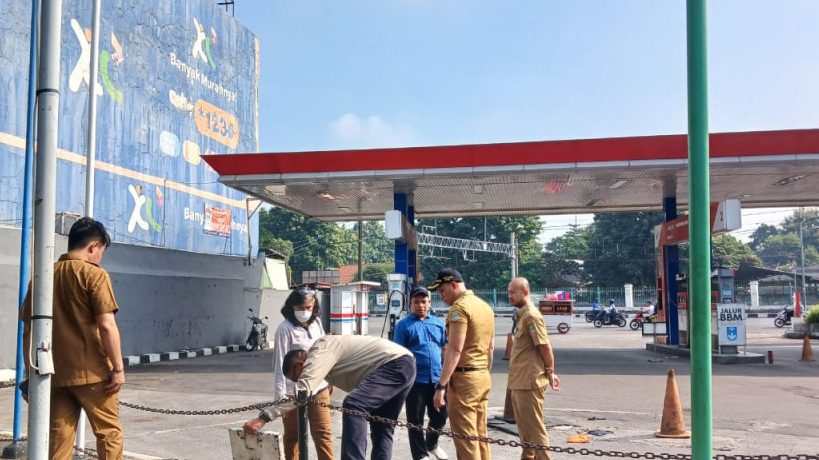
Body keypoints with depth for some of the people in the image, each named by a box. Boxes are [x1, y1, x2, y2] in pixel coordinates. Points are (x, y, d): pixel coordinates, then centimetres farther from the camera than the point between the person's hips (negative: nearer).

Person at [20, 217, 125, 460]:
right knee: (108, 431, 5)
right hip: (91, 372, -5)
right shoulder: (94, 274, -8)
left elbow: (28, 330, 11)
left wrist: (30, 372, 17)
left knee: (59, 437, 9)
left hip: (56, 374, 5)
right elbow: (107, 325, -15)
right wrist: (118, 368, -9)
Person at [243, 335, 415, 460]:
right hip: (404, 366, 11)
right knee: (381, 430, 14)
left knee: (353, 405, -25)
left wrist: (263, 417, -26)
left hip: (395, 364, -11)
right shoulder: (323, 354, 20)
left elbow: (303, 390, -23)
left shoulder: (320, 350, -11)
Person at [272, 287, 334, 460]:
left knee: (323, 432, 3)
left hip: (319, 388, 4)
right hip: (295, 391, -4)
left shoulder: (316, 323, 6)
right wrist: (280, 396, -16)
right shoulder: (285, 329, -11)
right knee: (293, 435, 9)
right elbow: (280, 364, -13)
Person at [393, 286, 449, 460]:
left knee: (440, 416, 14)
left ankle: (432, 444, 38)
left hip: (437, 379, 4)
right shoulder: (403, 325, -1)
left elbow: (445, 349, 16)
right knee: (416, 420, 5)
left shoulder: (438, 323, 11)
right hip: (416, 380, -4)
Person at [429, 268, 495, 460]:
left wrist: (441, 385, -22)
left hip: (464, 378, -9)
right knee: (480, 434, 13)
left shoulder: (460, 308, -14)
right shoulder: (485, 306, 14)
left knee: (465, 436, -5)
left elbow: (455, 350, -21)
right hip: (483, 377, 9)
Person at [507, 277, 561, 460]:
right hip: (519, 381, 10)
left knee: (534, 427, -5)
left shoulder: (531, 315, -15)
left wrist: (550, 372, -10)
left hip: (529, 381, -10)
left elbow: (545, 347, -18)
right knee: (524, 426, 18)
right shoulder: (522, 315, 16)